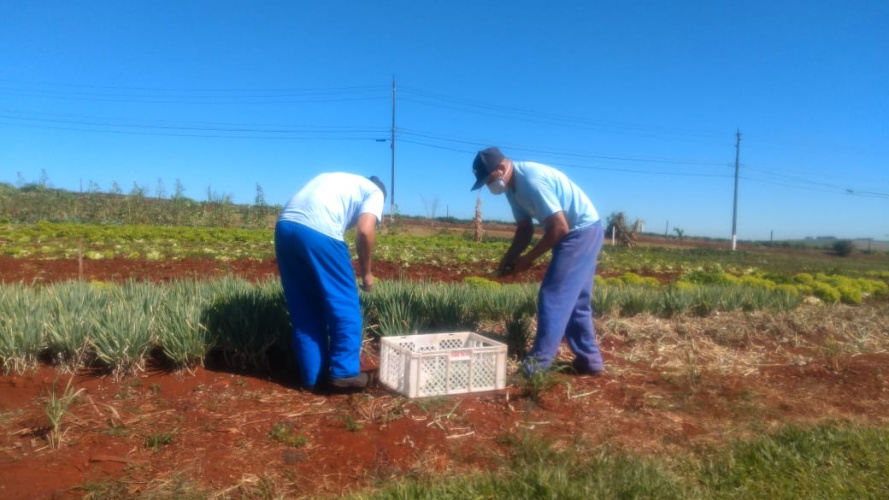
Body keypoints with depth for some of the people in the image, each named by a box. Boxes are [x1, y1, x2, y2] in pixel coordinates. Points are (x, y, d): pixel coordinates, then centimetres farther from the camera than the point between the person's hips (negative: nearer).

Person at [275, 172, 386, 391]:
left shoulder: (336, 179, 35)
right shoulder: (375, 192, 17)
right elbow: (365, 230, -3)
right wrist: (366, 271, 9)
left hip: (285, 226, 7)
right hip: (318, 231, -7)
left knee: (304, 311, 14)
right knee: (344, 304, 8)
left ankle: (313, 377, 19)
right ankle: (345, 372, 10)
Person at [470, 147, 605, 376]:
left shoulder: (532, 181, -26)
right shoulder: (514, 186, 4)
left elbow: (560, 227, -25)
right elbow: (525, 230, 11)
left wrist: (529, 258, -16)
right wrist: (507, 261, 0)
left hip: (582, 232, -10)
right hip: (581, 234, 10)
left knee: (552, 297, -9)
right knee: (575, 300, 14)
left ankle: (537, 364, -4)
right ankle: (589, 359, 22)